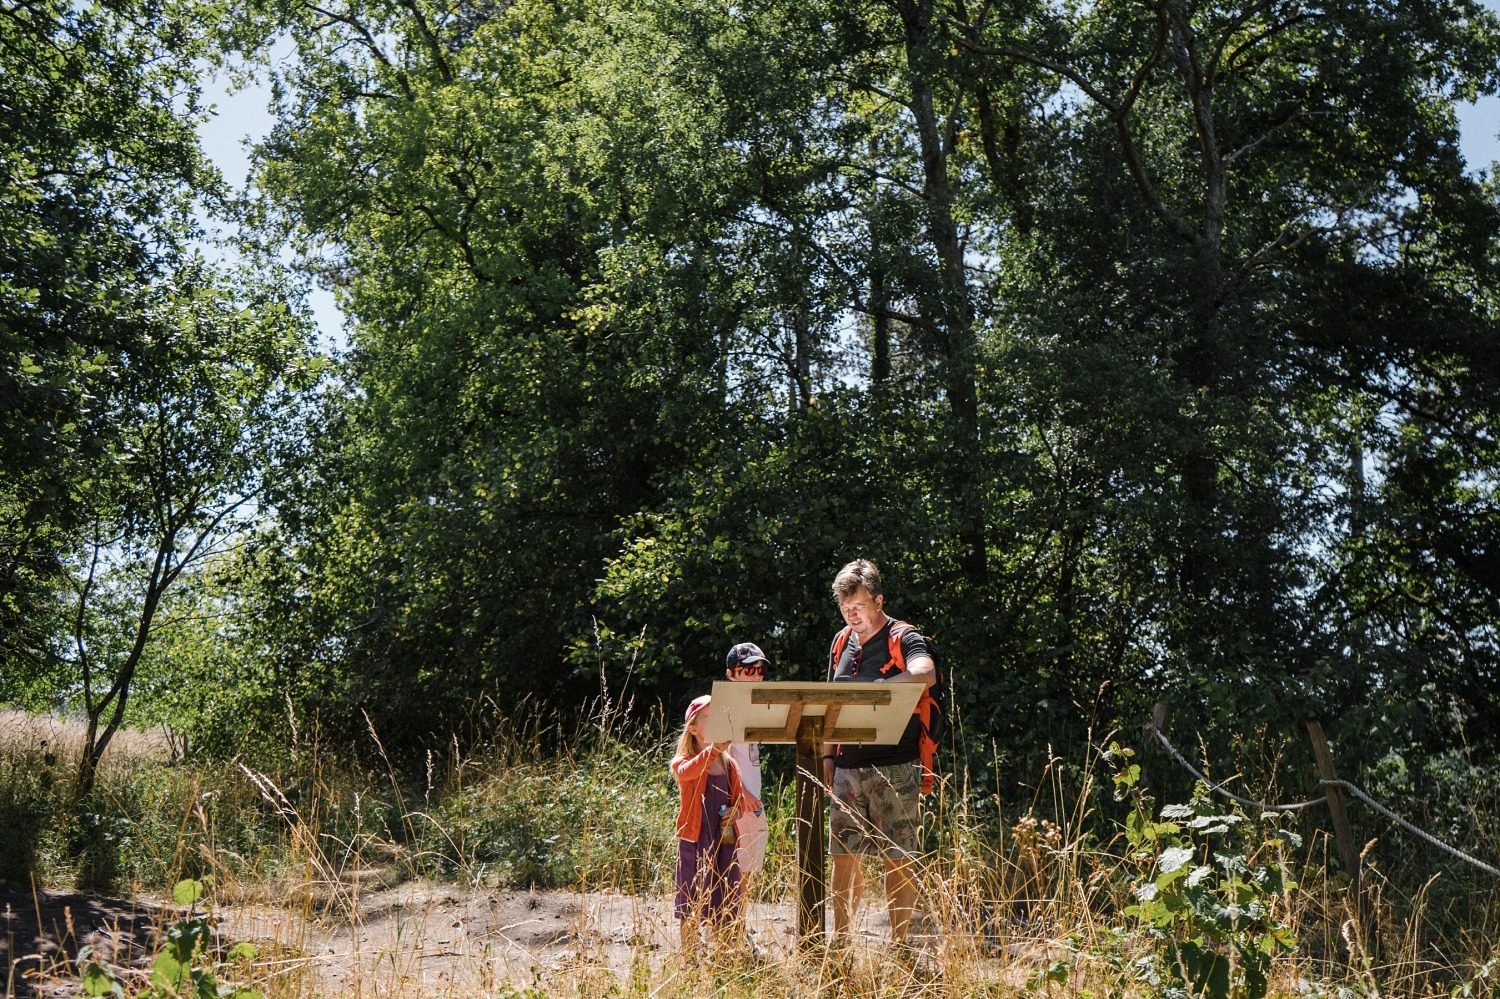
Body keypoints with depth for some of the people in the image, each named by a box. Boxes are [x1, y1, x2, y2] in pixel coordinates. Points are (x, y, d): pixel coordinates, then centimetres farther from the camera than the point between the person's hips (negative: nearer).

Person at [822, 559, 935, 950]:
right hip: (848, 766, 6)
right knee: (843, 854, 5)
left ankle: (898, 943, 6)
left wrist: (875, 687, -39)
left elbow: (926, 674, -28)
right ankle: (839, 942, 12)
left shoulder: (904, 638, -6)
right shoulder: (842, 643, 14)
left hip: (894, 767, -6)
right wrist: (827, 756, 13)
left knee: (898, 858, -2)